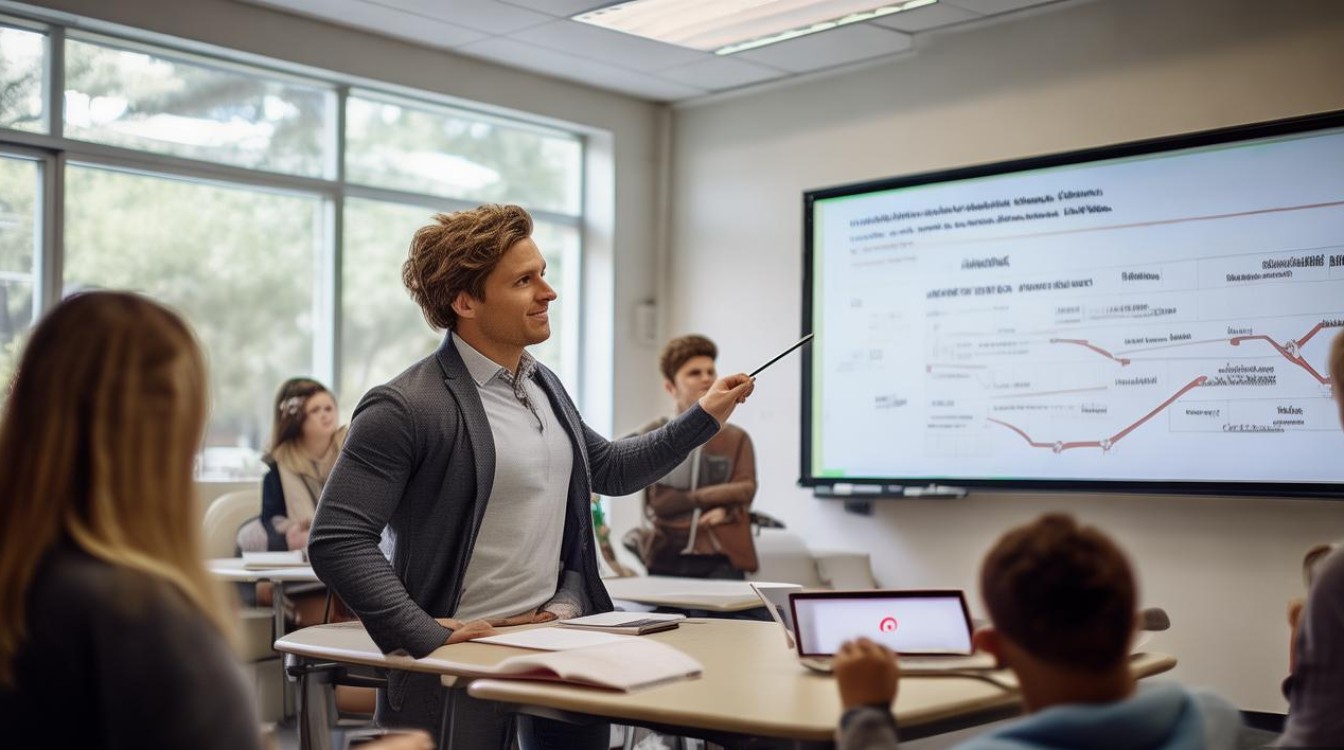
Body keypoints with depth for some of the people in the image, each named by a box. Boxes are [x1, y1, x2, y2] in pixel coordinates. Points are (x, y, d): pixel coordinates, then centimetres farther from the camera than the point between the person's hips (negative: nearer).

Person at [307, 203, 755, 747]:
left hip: (565, 637, 7)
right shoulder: (405, 409, -15)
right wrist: (424, 636, -22)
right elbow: (336, 541, -18)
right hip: (465, 653, -7)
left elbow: (609, 470, 24)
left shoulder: (545, 386, 10)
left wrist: (705, 417, 18)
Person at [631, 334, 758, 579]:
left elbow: (745, 490, 1)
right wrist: (712, 495, -4)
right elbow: (658, 502, -1)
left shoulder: (736, 438, 13)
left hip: (721, 561, 0)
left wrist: (726, 510, -17)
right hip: (666, 560, 0)